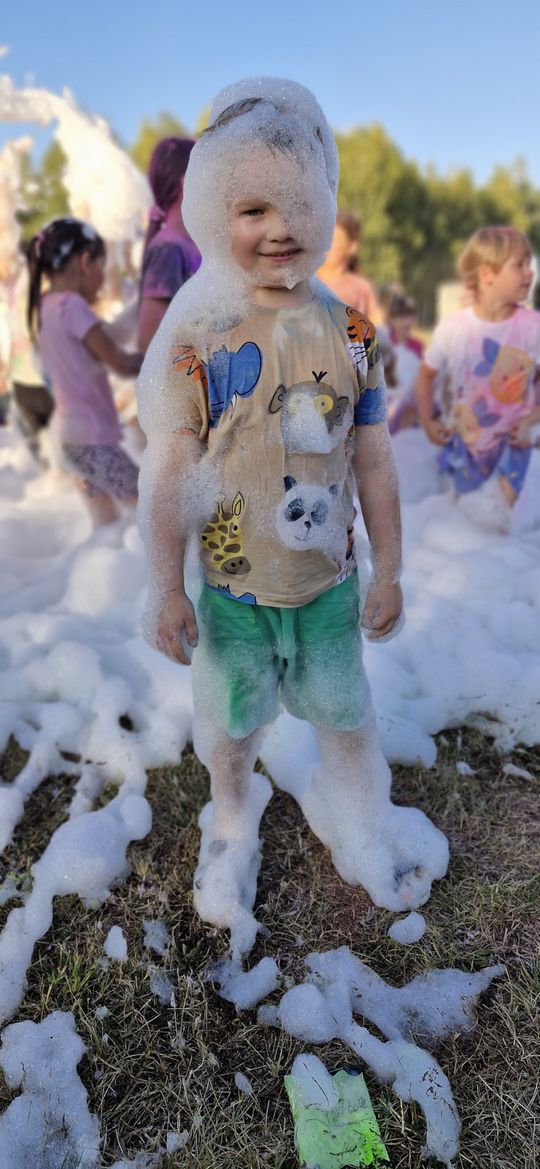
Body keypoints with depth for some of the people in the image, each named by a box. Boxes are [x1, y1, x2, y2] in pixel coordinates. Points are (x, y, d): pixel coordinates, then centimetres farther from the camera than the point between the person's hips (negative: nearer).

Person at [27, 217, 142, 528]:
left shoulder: (44, 306, 11)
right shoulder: (72, 305, -15)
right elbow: (122, 364, -15)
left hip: (72, 430, 9)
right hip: (92, 435, -9)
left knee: (108, 523, 17)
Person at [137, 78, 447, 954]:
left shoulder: (348, 331, -4)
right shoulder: (194, 335, -12)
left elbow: (374, 463, 0)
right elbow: (168, 472, -11)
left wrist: (388, 573, 3)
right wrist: (165, 588, -11)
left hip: (329, 580, 2)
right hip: (232, 586, -1)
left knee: (348, 716, 20)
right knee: (233, 721, 19)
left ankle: (355, 816, 51)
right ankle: (232, 826, 50)